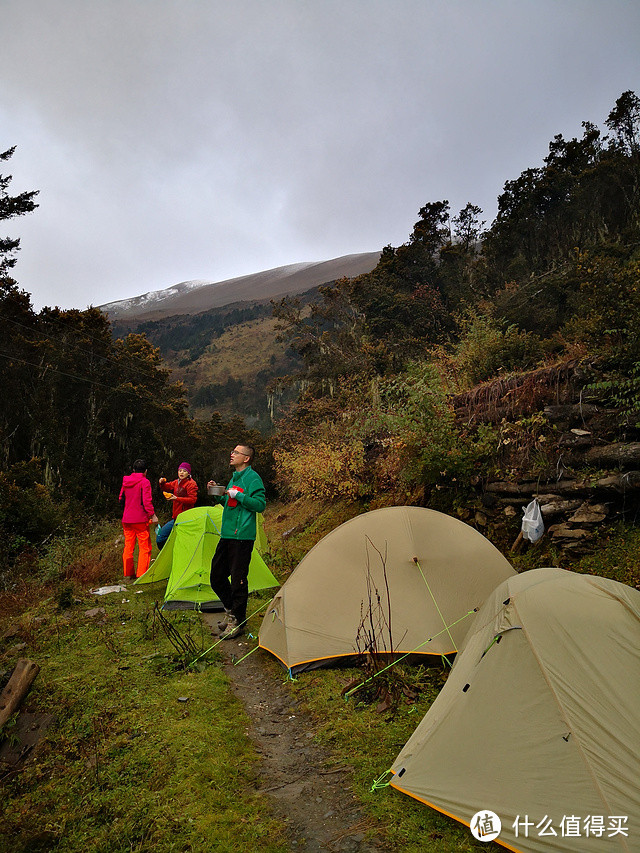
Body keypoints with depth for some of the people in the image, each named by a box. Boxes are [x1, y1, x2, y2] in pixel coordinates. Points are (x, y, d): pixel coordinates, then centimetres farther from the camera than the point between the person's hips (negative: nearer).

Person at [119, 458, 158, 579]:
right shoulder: (145, 482, -10)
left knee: (128, 546, 13)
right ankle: (142, 574, 0)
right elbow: (147, 501, -16)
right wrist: (153, 515, -11)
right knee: (144, 547, 2)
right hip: (140, 519, -6)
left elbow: (121, 499, 18)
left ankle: (128, 573, 19)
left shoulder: (125, 481, 9)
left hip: (126, 519, 6)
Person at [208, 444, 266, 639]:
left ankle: (238, 623, 10)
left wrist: (237, 495, -20)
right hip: (227, 535, 9)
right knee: (217, 577, 14)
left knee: (238, 580, -2)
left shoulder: (252, 478, -10)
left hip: (242, 537, -9)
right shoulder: (234, 477, 16)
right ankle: (231, 611, 32)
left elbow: (260, 504, -18)